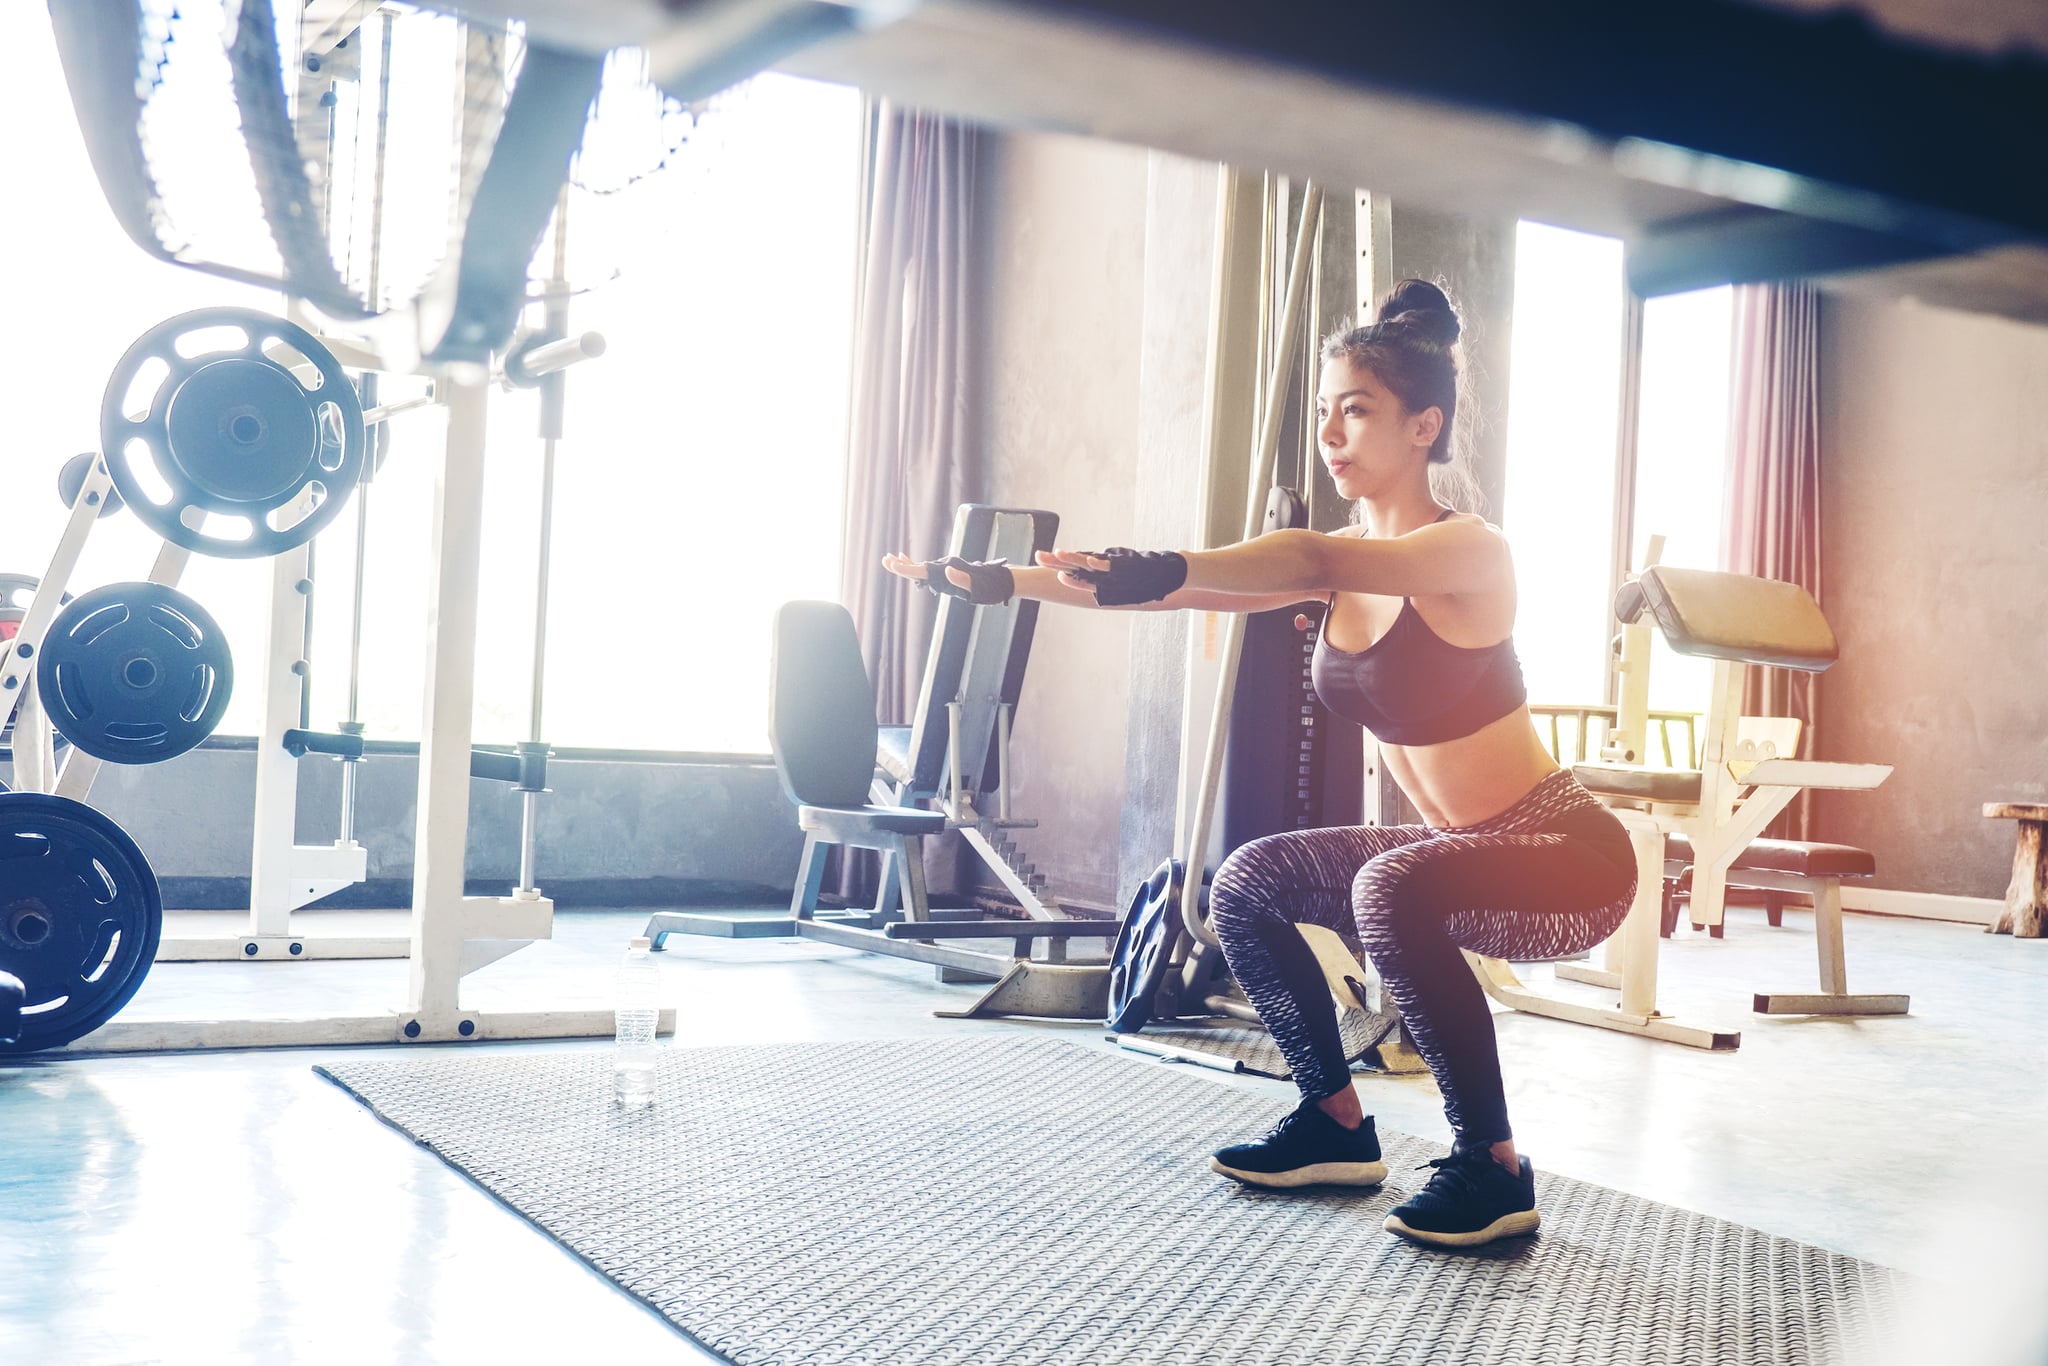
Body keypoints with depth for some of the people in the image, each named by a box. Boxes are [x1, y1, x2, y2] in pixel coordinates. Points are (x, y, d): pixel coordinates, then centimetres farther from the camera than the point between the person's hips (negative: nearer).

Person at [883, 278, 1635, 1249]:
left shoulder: (1467, 551, -20)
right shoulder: (1346, 565, 3)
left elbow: (1313, 560, -40)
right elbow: (1193, 589, -5)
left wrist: (1156, 571, -56)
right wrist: (1006, 582, -14)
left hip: (1571, 854, -8)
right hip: (1455, 847, 8)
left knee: (1393, 890, -34)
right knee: (1247, 885, 8)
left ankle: (1493, 1170, -18)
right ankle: (1337, 1125, 18)